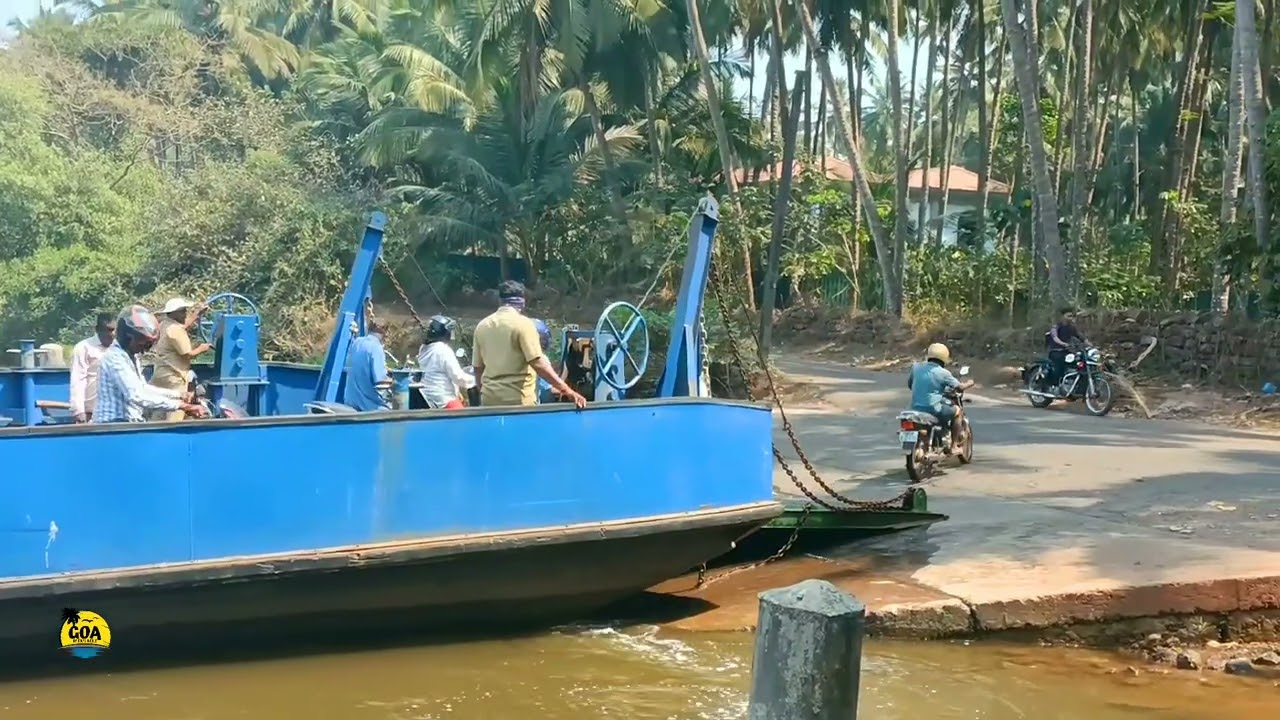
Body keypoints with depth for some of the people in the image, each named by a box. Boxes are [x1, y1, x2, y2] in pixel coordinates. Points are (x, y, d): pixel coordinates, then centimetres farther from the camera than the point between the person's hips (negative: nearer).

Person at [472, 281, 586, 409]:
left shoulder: (482, 326, 9)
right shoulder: (523, 324, -8)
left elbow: (478, 367, 14)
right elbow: (538, 363, -17)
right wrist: (566, 390, -20)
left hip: (489, 398, 5)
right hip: (518, 399, -5)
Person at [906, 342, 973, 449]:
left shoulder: (916, 367, 4)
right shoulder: (943, 373, -8)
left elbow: (909, 384, 18)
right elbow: (959, 387, -2)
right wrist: (969, 383, 20)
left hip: (916, 408, 6)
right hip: (933, 408, -6)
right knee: (957, 410, 19)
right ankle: (954, 445, 19)